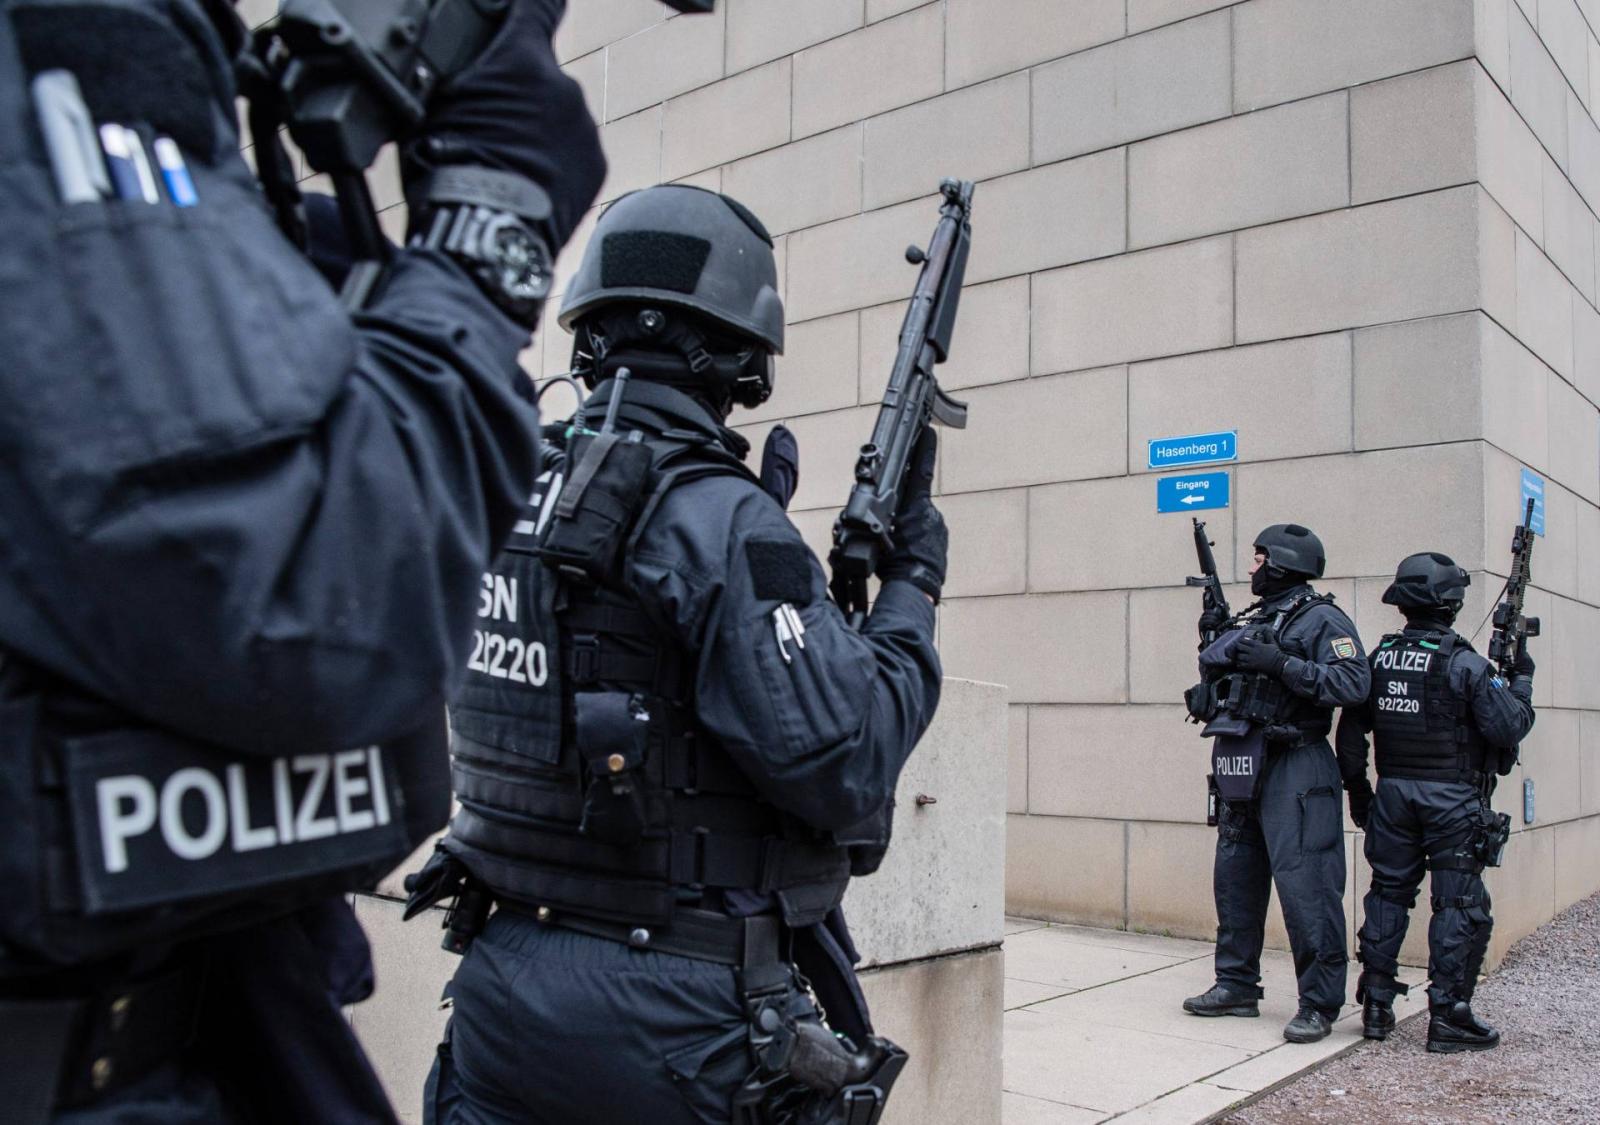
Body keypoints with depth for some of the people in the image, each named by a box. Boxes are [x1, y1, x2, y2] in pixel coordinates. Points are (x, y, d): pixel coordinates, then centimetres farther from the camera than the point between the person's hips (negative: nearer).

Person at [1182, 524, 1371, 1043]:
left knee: (1304, 885, -8)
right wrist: (1217, 641, 13)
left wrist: (1282, 664, -22)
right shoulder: (1252, 621, 20)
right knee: (1234, 880, 13)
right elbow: (1217, 688, 28)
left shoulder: (1321, 620, -5)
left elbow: (1353, 682, -19)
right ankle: (1236, 985, 24)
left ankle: (1319, 1004, 0)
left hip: (1293, 771, -9)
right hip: (1239, 768, 9)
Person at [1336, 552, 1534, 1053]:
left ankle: (1376, 1006, 17)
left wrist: (1358, 791, 17)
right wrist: (1522, 680, 3)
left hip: (1393, 793, 5)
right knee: (1460, 906, 3)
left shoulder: (1379, 659, 4)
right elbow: (1508, 729, -12)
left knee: (1388, 894, 12)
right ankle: (1448, 1017, 5)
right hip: (1452, 800, -5)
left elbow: (1350, 733, 7)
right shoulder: (1464, 663, -12)